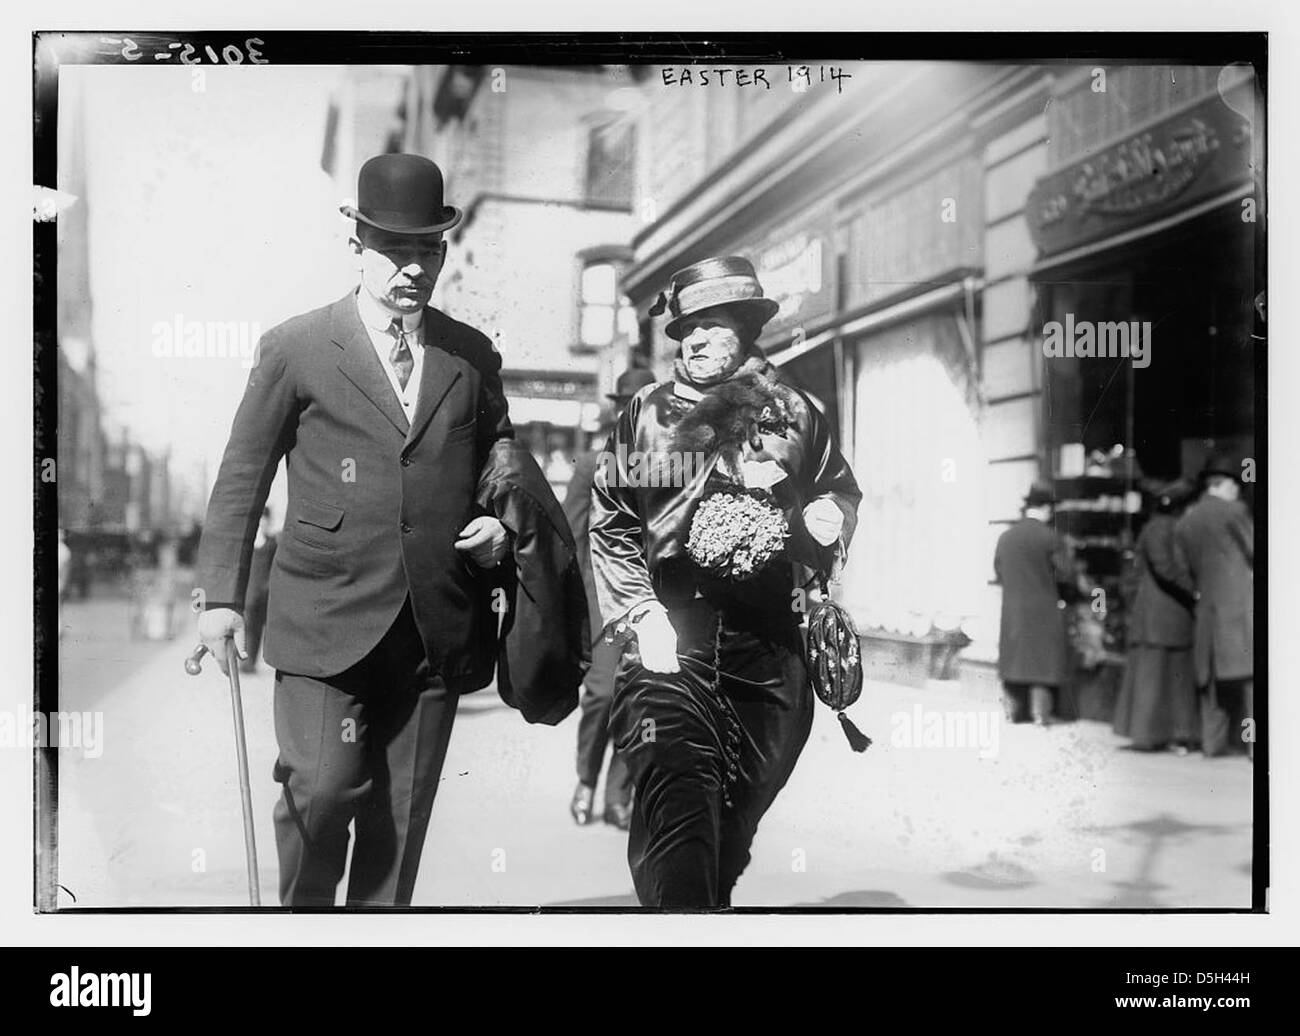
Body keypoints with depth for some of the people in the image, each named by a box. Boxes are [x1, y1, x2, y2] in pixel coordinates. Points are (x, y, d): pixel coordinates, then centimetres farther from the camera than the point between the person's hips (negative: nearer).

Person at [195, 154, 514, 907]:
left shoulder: (474, 357, 11)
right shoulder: (296, 349, 2)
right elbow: (242, 478, 4)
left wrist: (501, 526, 0)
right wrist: (222, 596, -1)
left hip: (438, 629, 3)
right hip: (328, 621, -3)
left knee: (402, 816, 7)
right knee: (322, 788, -10)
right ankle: (304, 910, 16)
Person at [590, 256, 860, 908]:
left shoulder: (795, 414, 10)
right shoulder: (647, 413, 6)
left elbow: (842, 493, 22)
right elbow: (609, 522, 5)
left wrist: (826, 520, -2)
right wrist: (638, 616, -6)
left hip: (770, 650, 2)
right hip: (671, 643, -2)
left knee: (736, 824, 12)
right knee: (676, 811, -19)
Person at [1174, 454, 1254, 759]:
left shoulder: (1184, 523, 13)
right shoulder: (1233, 510, -5)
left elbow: (1185, 569, 13)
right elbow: (1255, 552, -1)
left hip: (1208, 606, 6)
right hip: (1241, 602, -6)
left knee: (1214, 675, 11)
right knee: (1249, 673, -6)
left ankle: (1212, 742, 11)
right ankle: (1256, 742, -11)